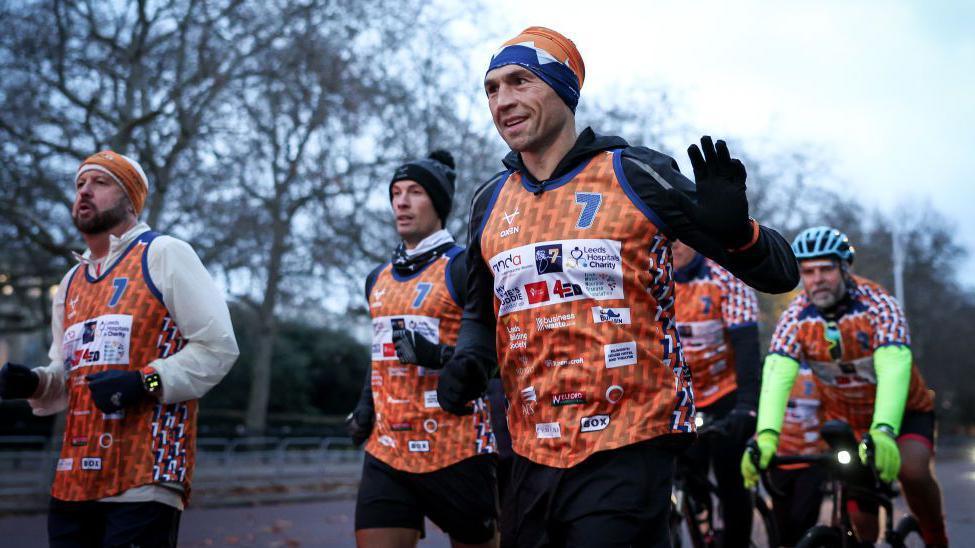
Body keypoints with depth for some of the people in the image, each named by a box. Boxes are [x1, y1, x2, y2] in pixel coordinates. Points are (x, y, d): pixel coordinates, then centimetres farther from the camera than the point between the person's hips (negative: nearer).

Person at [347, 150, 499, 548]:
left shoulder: (462, 269, -7)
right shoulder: (378, 279, 15)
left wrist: (440, 356, -23)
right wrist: (365, 405, 14)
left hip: (454, 454, -5)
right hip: (385, 455, 6)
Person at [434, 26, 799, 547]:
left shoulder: (635, 175, -5)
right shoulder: (490, 201, 9)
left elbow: (780, 272, -4)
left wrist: (734, 230, -26)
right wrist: (468, 358, 2)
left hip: (627, 451, -5)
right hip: (532, 459, 5)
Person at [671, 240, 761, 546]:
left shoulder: (726, 279, -16)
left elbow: (746, 346, -22)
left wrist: (747, 405, -33)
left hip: (727, 394, -3)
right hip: (680, 400, 3)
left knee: (731, 483, -6)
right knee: (683, 488, -1)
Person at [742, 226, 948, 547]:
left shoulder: (877, 305, -28)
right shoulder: (796, 317, -21)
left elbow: (894, 369, -43)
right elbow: (777, 375, -35)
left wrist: (883, 431, -59)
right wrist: (766, 436, -52)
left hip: (904, 411, -2)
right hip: (845, 418, 3)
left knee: (912, 471, -25)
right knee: (860, 508, -6)